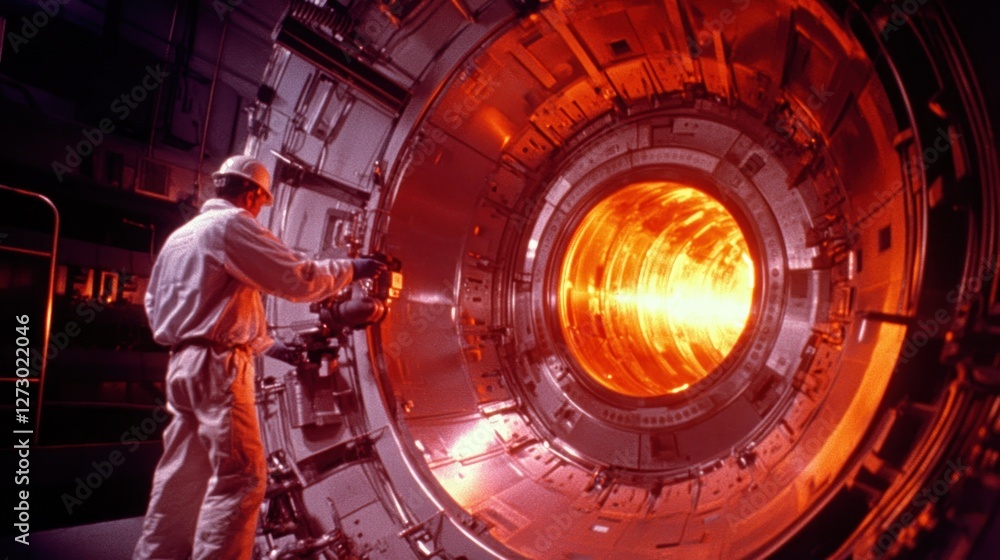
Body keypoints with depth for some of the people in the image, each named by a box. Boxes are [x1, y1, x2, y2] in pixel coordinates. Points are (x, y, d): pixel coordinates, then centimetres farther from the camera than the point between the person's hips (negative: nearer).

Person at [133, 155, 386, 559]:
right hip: (218, 366, -9)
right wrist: (350, 269, -1)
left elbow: (154, 300, 25)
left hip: (183, 364, 10)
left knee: (183, 474, 14)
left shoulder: (180, 234, 18)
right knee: (240, 476, -7)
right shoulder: (232, 223, -9)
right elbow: (296, 278, -15)